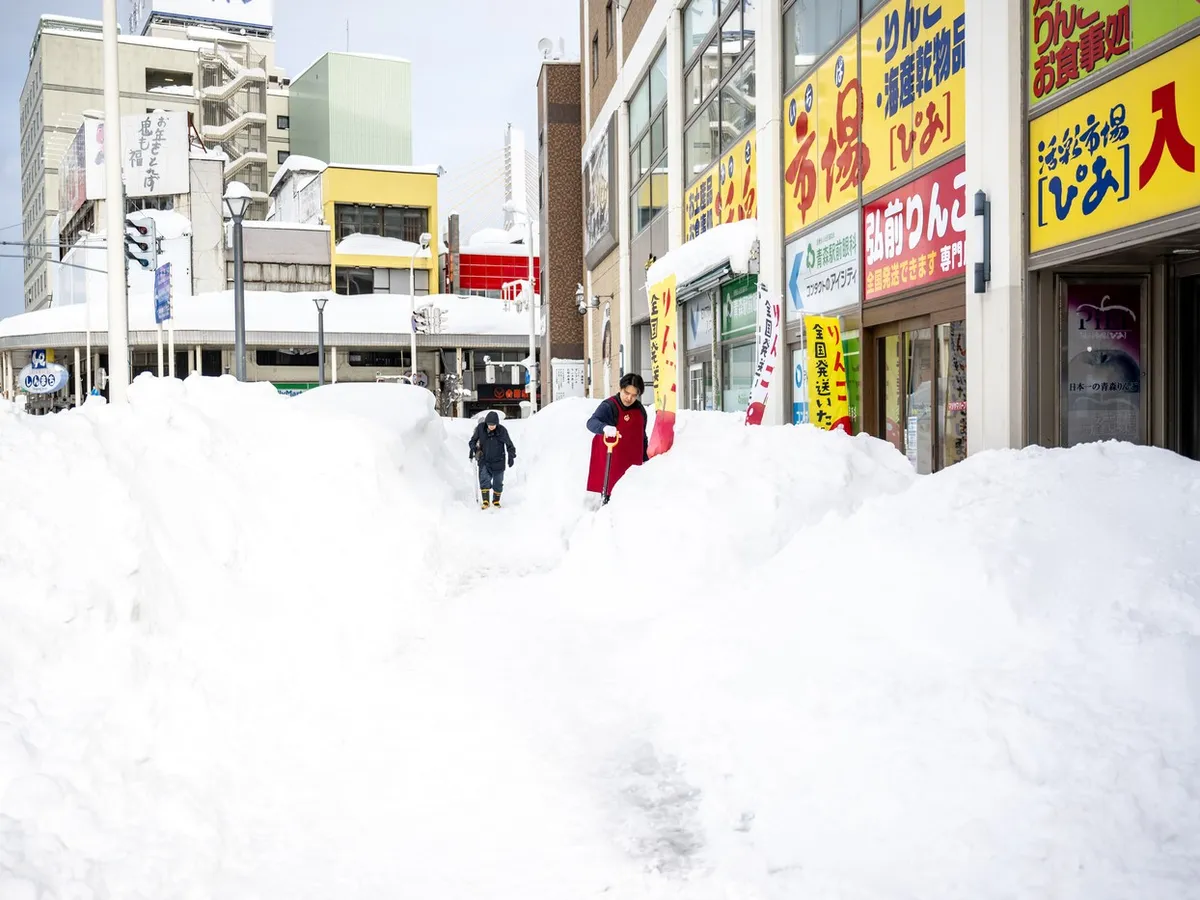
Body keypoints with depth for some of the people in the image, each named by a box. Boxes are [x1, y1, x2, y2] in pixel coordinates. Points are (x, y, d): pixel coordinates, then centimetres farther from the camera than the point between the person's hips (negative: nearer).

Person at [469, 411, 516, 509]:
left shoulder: (502, 430, -14)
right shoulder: (480, 428, -9)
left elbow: (509, 444, -5)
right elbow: (473, 440, 7)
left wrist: (511, 456, -12)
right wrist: (473, 449, -6)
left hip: (498, 461, 0)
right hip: (484, 461, 1)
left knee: (498, 482, 8)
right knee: (484, 480, -12)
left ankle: (496, 500, 27)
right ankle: (486, 501, -6)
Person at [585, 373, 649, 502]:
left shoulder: (640, 410, 8)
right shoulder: (608, 406, -12)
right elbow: (592, 422, -30)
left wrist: (645, 459, 21)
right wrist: (605, 427, -51)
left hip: (632, 462, 6)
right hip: (611, 462, -6)